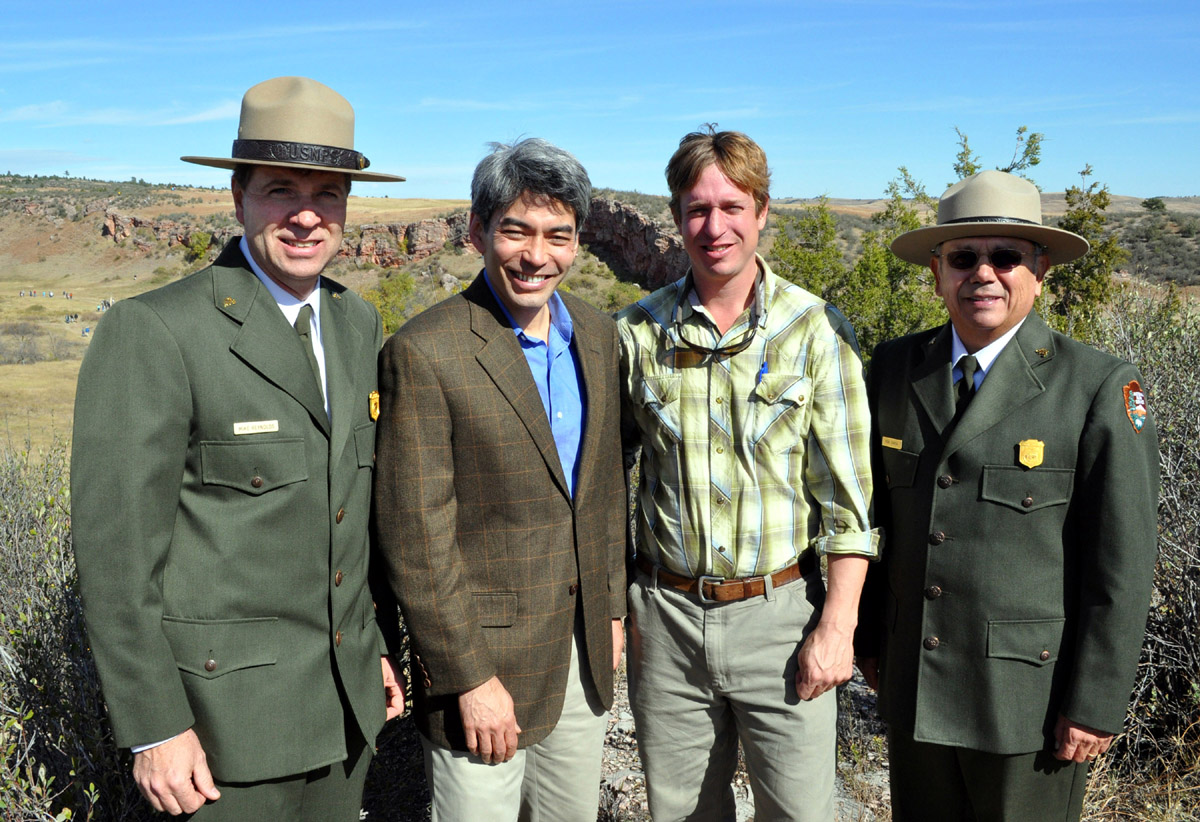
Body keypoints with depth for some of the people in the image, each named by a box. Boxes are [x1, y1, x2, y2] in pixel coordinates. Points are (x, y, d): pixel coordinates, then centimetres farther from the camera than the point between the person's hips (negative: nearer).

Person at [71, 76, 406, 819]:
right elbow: (116, 545, -16)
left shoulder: (359, 323, 5)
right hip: (228, 707, -6)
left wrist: (380, 641, 14)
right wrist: (155, 729, -14)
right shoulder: (152, 333, -16)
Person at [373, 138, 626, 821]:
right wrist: (470, 678, -15)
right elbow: (416, 539, -17)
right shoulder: (424, 353, -17)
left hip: (584, 653, 6)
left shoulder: (598, 334, 4)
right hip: (483, 655, -6)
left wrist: (612, 607, 13)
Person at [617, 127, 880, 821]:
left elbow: (847, 494, -5)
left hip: (779, 612, -2)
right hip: (667, 615, 2)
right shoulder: (638, 333, 0)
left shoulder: (817, 330, -6)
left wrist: (837, 626, -9)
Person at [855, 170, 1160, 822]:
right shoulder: (895, 367, 2)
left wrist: (1095, 705, -9)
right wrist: (869, 637, 11)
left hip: (1031, 695, -4)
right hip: (913, 688, 4)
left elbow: (1121, 566, -10)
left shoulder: (1101, 389, -11)